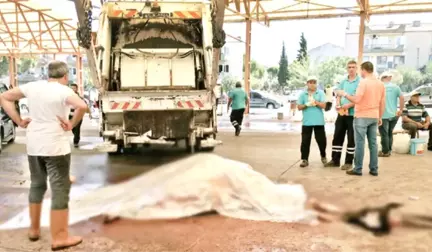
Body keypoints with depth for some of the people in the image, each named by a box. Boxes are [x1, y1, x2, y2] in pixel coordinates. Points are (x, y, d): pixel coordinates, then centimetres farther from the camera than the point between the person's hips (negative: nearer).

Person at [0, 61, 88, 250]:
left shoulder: (32, 87, 5)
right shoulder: (63, 91, -13)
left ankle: (34, 229, 33)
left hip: (33, 146, 6)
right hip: (56, 147, -6)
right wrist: (72, 124, -17)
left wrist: (19, 121, 9)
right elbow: (82, 106, -31)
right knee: (60, 190, 1)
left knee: (37, 186, 21)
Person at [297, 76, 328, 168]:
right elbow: (299, 107, 2)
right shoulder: (302, 94, 4)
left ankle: (323, 156, 30)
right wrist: (307, 104, -15)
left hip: (319, 121, 0)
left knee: (321, 140, 8)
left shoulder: (320, 93, 2)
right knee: (305, 140, -1)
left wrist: (315, 102, -19)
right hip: (306, 122, 0)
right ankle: (304, 159, 4)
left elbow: (323, 105, -5)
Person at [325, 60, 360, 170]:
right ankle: (335, 160, 18)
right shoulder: (343, 82, 13)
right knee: (337, 136, 9)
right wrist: (338, 105, -4)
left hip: (353, 114, -6)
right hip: (341, 113, 6)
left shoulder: (360, 82, -6)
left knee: (351, 139, 2)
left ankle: (349, 162, 11)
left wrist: (348, 105, -22)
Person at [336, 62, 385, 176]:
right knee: (373, 143, 9)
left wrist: (344, 94, -5)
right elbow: (382, 103, 12)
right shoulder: (380, 83, 9)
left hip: (362, 116, -6)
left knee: (360, 143, -1)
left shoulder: (363, 82, -12)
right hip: (374, 117, 6)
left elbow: (356, 99, -20)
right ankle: (374, 169, 12)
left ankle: (358, 169, 3)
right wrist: (380, 117, 20)